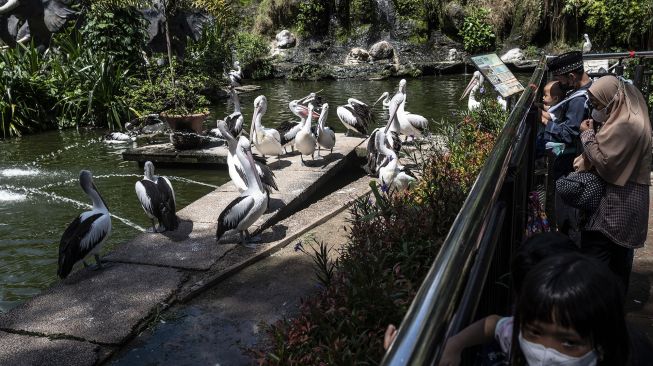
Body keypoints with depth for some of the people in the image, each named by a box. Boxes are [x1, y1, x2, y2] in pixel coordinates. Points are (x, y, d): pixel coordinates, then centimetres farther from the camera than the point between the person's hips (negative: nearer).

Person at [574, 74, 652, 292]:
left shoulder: (625, 124, -22)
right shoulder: (627, 116, 10)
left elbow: (604, 160, -20)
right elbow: (610, 153, 15)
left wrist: (587, 134, -9)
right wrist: (585, 162, 0)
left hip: (617, 201, -10)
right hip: (624, 199, 10)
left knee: (594, 252, -5)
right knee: (620, 253, 19)